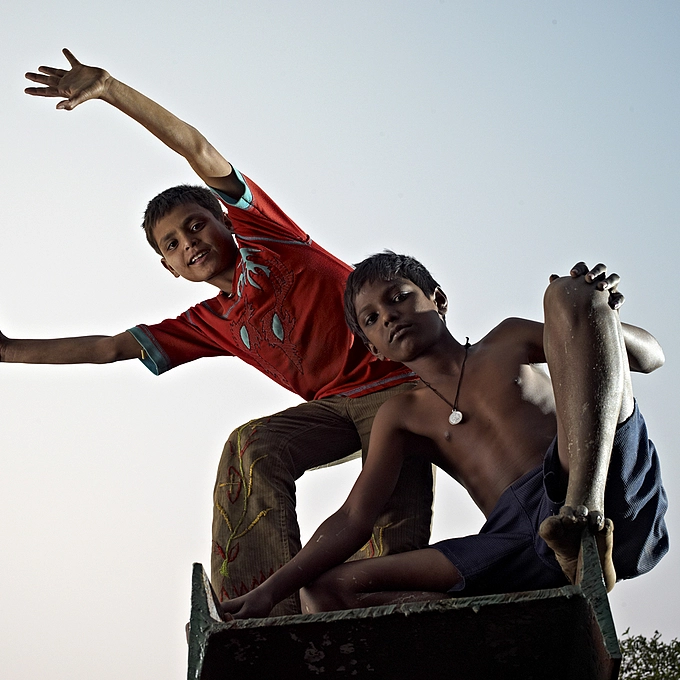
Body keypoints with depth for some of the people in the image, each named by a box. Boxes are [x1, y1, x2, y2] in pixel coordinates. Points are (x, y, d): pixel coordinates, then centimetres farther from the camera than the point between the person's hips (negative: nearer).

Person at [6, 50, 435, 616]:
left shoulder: (260, 231, 7)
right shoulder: (211, 324, 19)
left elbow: (199, 150, -2)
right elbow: (111, 348, 19)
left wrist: (106, 86, -10)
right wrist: (11, 351, 16)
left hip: (399, 383, -5)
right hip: (334, 405, 5)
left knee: (398, 508, -23)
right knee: (251, 447, -20)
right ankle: (275, 613, -27)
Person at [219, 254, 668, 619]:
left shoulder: (510, 341, 25)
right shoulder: (402, 415, 28)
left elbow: (651, 357, 20)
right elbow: (353, 520, 15)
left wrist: (600, 316, -4)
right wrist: (270, 591, 2)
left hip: (611, 488, -2)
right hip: (518, 537, 3)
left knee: (569, 293, -13)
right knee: (324, 593, -10)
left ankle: (586, 510, -36)